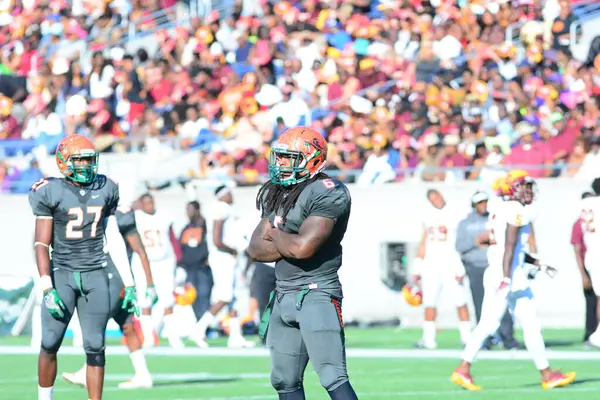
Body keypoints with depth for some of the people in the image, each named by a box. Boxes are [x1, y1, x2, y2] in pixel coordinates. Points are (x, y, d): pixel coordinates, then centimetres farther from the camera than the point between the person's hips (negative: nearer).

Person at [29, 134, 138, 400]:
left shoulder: (105, 190, 6)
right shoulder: (51, 193, -4)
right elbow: (42, 244, -5)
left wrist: (129, 284, 8)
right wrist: (47, 289, -14)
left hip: (96, 275, 2)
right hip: (62, 273, -2)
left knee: (95, 346, -1)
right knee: (50, 343, -5)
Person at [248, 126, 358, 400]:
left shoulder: (327, 194, -13)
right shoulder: (275, 195, 15)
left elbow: (302, 247, -22)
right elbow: (255, 249, 8)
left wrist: (274, 233, -2)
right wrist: (288, 243, -8)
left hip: (317, 293, -9)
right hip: (283, 294, 9)